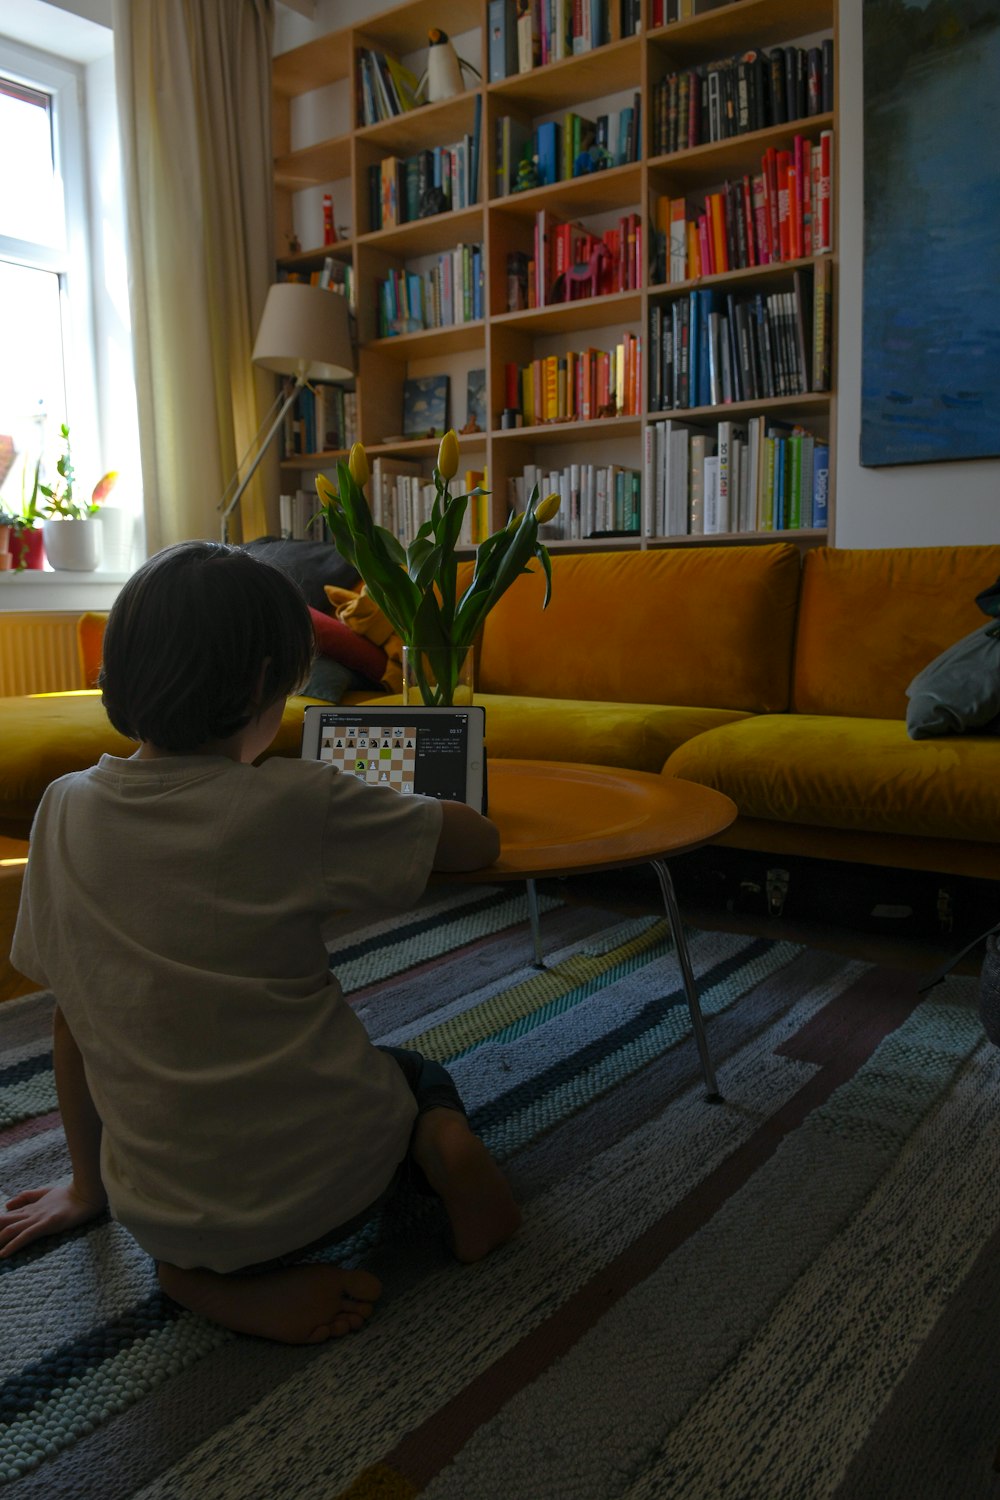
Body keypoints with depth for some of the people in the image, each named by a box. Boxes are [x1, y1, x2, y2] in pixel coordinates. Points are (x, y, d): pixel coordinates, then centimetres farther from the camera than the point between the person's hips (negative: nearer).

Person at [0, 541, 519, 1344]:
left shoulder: (66, 809, -6)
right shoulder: (298, 804, -18)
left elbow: (72, 1017, 4)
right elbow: (481, 840, -5)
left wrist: (87, 1184, 18)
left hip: (159, 1209, 4)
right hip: (322, 1181, -3)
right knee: (420, 1077, 31)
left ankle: (211, 1272, 7)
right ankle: (438, 1141, -3)